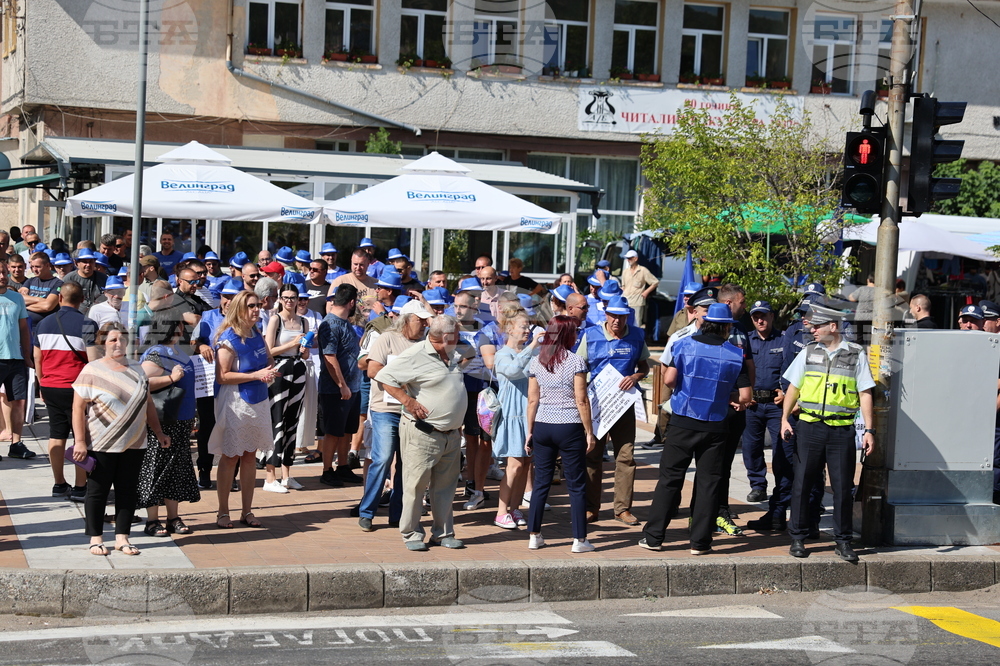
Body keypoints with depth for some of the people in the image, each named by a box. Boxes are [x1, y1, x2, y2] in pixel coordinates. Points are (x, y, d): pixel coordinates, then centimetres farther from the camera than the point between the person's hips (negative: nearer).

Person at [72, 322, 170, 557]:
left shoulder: (136, 370, 10)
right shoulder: (92, 371, -5)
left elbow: (148, 404, 18)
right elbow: (78, 408, -7)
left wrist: (158, 432, 16)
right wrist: (79, 441, -13)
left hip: (134, 445, 4)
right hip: (101, 446, -4)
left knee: (128, 491, 6)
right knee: (98, 491, 4)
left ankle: (122, 538, 14)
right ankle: (96, 539, 14)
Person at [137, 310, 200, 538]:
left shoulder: (178, 351, 14)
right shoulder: (155, 354, -14)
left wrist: (190, 413, 23)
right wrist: (171, 378, -25)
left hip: (180, 423, 9)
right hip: (161, 423, -9)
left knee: (177, 469, 11)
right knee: (156, 468, -3)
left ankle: (174, 518, 19)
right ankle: (152, 521, 4)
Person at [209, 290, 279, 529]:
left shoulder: (257, 335, 9)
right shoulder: (228, 339, -13)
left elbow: (269, 361, 21)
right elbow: (222, 376, -18)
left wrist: (270, 371, -3)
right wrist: (256, 375, -21)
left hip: (258, 402, 7)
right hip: (234, 404, -6)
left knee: (250, 456, 10)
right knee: (230, 457, 0)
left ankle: (247, 511, 17)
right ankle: (223, 512, 10)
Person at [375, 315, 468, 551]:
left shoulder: (453, 356, 12)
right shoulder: (416, 355, -14)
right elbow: (384, 377, -14)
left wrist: (461, 363, 14)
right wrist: (408, 401, -20)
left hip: (451, 434, 7)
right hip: (422, 433, -7)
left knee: (445, 486, 12)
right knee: (415, 485, 0)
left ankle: (443, 533, 21)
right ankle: (411, 534, 11)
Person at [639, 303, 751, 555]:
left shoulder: (685, 345, -3)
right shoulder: (736, 354, -1)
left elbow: (669, 379, -12)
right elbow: (745, 395, -4)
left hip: (682, 423, 0)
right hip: (715, 427, 0)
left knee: (669, 479, 5)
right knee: (708, 483, 7)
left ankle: (653, 536, 8)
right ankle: (700, 541, 8)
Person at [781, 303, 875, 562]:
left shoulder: (856, 354, 4)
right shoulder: (808, 352, 10)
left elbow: (865, 393, 3)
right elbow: (793, 387, 13)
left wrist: (868, 430, -3)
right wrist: (784, 418, 3)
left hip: (842, 430, -2)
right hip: (809, 427, 2)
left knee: (843, 487, 2)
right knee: (802, 484, 3)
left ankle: (843, 541, 13)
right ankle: (798, 538, 12)